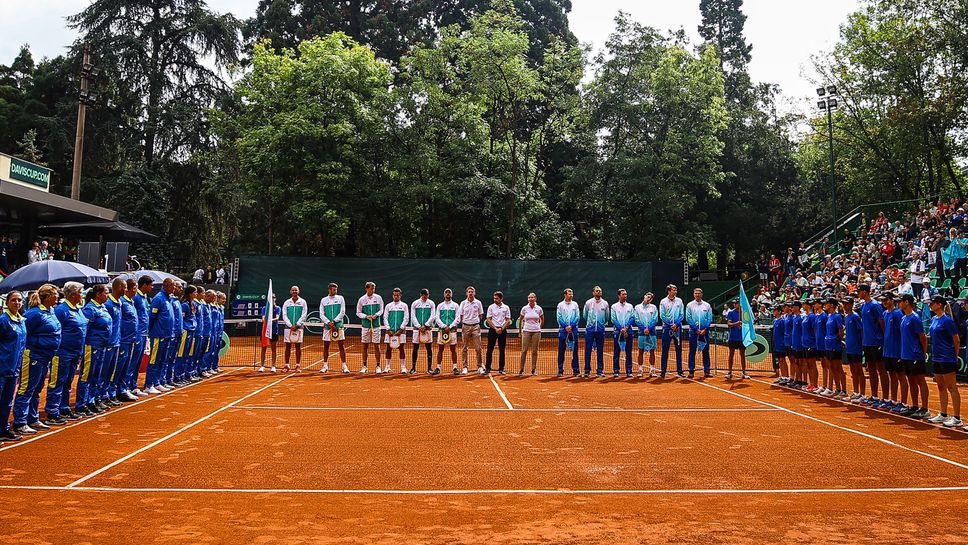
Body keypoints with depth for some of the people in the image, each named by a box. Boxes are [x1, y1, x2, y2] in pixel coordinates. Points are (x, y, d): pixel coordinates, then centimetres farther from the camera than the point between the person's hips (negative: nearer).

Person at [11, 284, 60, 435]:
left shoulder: (51, 311, 11)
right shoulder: (35, 313, -16)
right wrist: (26, 352, -14)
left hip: (45, 358, 9)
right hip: (34, 356, -9)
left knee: (36, 390, 17)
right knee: (26, 390, -2)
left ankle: (33, 420, 27)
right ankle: (19, 424, 4)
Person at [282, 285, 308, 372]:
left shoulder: (302, 302, 4)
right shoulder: (287, 302, 8)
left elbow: (304, 315, -2)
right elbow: (284, 315, 3)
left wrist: (296, 325, -11)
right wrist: (290, 326, -10)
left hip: (298, 327, -1)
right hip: (288, 327, 1)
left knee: (298, 347, 1)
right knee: (288, 347, 3)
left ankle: (297, 366, 5)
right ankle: (287, 365, 7)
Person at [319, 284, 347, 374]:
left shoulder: (340, 298, 5)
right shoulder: (323, 300, 8)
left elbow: (342, 312, -2)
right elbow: (321, 314, 2)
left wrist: (334, 321, -11)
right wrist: (328, 322, -13)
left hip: (338, 325, -1)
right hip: (327, 326, 1)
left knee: (341, 346, -2)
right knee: (326, 346, 5)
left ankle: (344, 366, 0)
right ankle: (325, 366, 14)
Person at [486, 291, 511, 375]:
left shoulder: (506, 308, 5)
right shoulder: (491, 307, 2)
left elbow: (508, 321, 3)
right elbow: (488, 320, -2)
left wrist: (502, 328, -11)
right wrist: (495, 328, -12)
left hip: (502, 330, 1)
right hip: (492, 330, -1)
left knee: (502, 350, 3)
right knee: (490, 349, -3)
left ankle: (501, 369, 9)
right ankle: (487, 368, 2)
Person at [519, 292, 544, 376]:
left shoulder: (539, 309, 1)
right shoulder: (524, 308, 0)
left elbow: (542, 320, 16)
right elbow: (521, 320, 11)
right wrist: (520, 330, 9)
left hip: (536, 332, 1)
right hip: (526, 331, 0)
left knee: (534, 351, 3)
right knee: (524, 351, -4)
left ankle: (533, 370, 10)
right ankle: (521, 370, 2)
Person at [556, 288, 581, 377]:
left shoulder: (575, 304, 8)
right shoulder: (560, 305, 4)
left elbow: (578, 317, 2)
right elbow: (559, 318, -1)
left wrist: (571, 326, -10)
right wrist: (566, 327, -11)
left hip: (573, 329, 1)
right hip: (563, 330, -1)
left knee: (575, 350, 1)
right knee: (561, 351, 0)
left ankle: (575, 370, 6)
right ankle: (560, 371, 5)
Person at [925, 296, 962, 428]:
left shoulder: (947, 320, -14)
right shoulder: (934, 319, 11)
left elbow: (957, 340, -11)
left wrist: (955, 356, -4)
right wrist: (934, 352, 14)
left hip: (947, 359, -9)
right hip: (936, 358, 9)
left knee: (952, 388, -4)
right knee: (941, 387, 15)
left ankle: (957, 418, 0)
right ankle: (943, 415, 24)